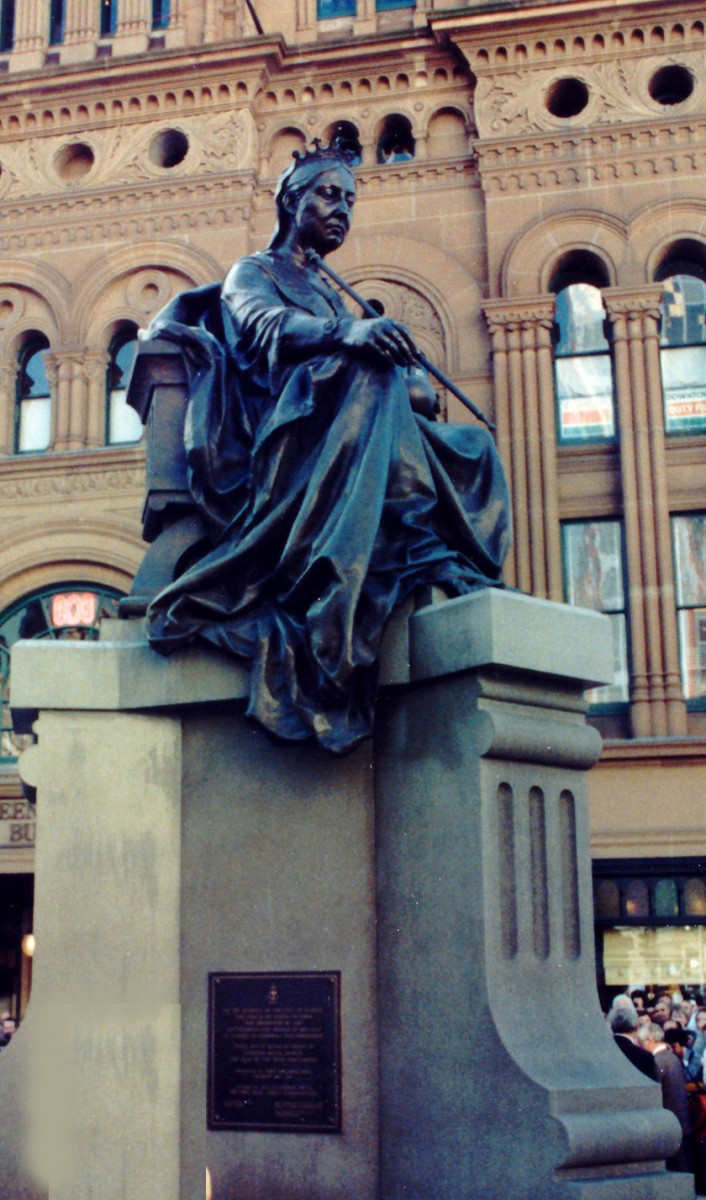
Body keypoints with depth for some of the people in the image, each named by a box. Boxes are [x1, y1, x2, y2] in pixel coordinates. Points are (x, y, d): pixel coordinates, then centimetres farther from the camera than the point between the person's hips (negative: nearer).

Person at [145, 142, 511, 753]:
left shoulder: (330, 293, 34)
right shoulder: (253, 272, 15)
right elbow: (263, 324, -13)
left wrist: (418, 393, -6)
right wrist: (351, 335, -34)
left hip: (350, 444, 7)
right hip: (287, 439, -7)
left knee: (472, 446, -9)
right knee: (371, 372, -32)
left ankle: (451, 569, -26)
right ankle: (427, 551, -40)